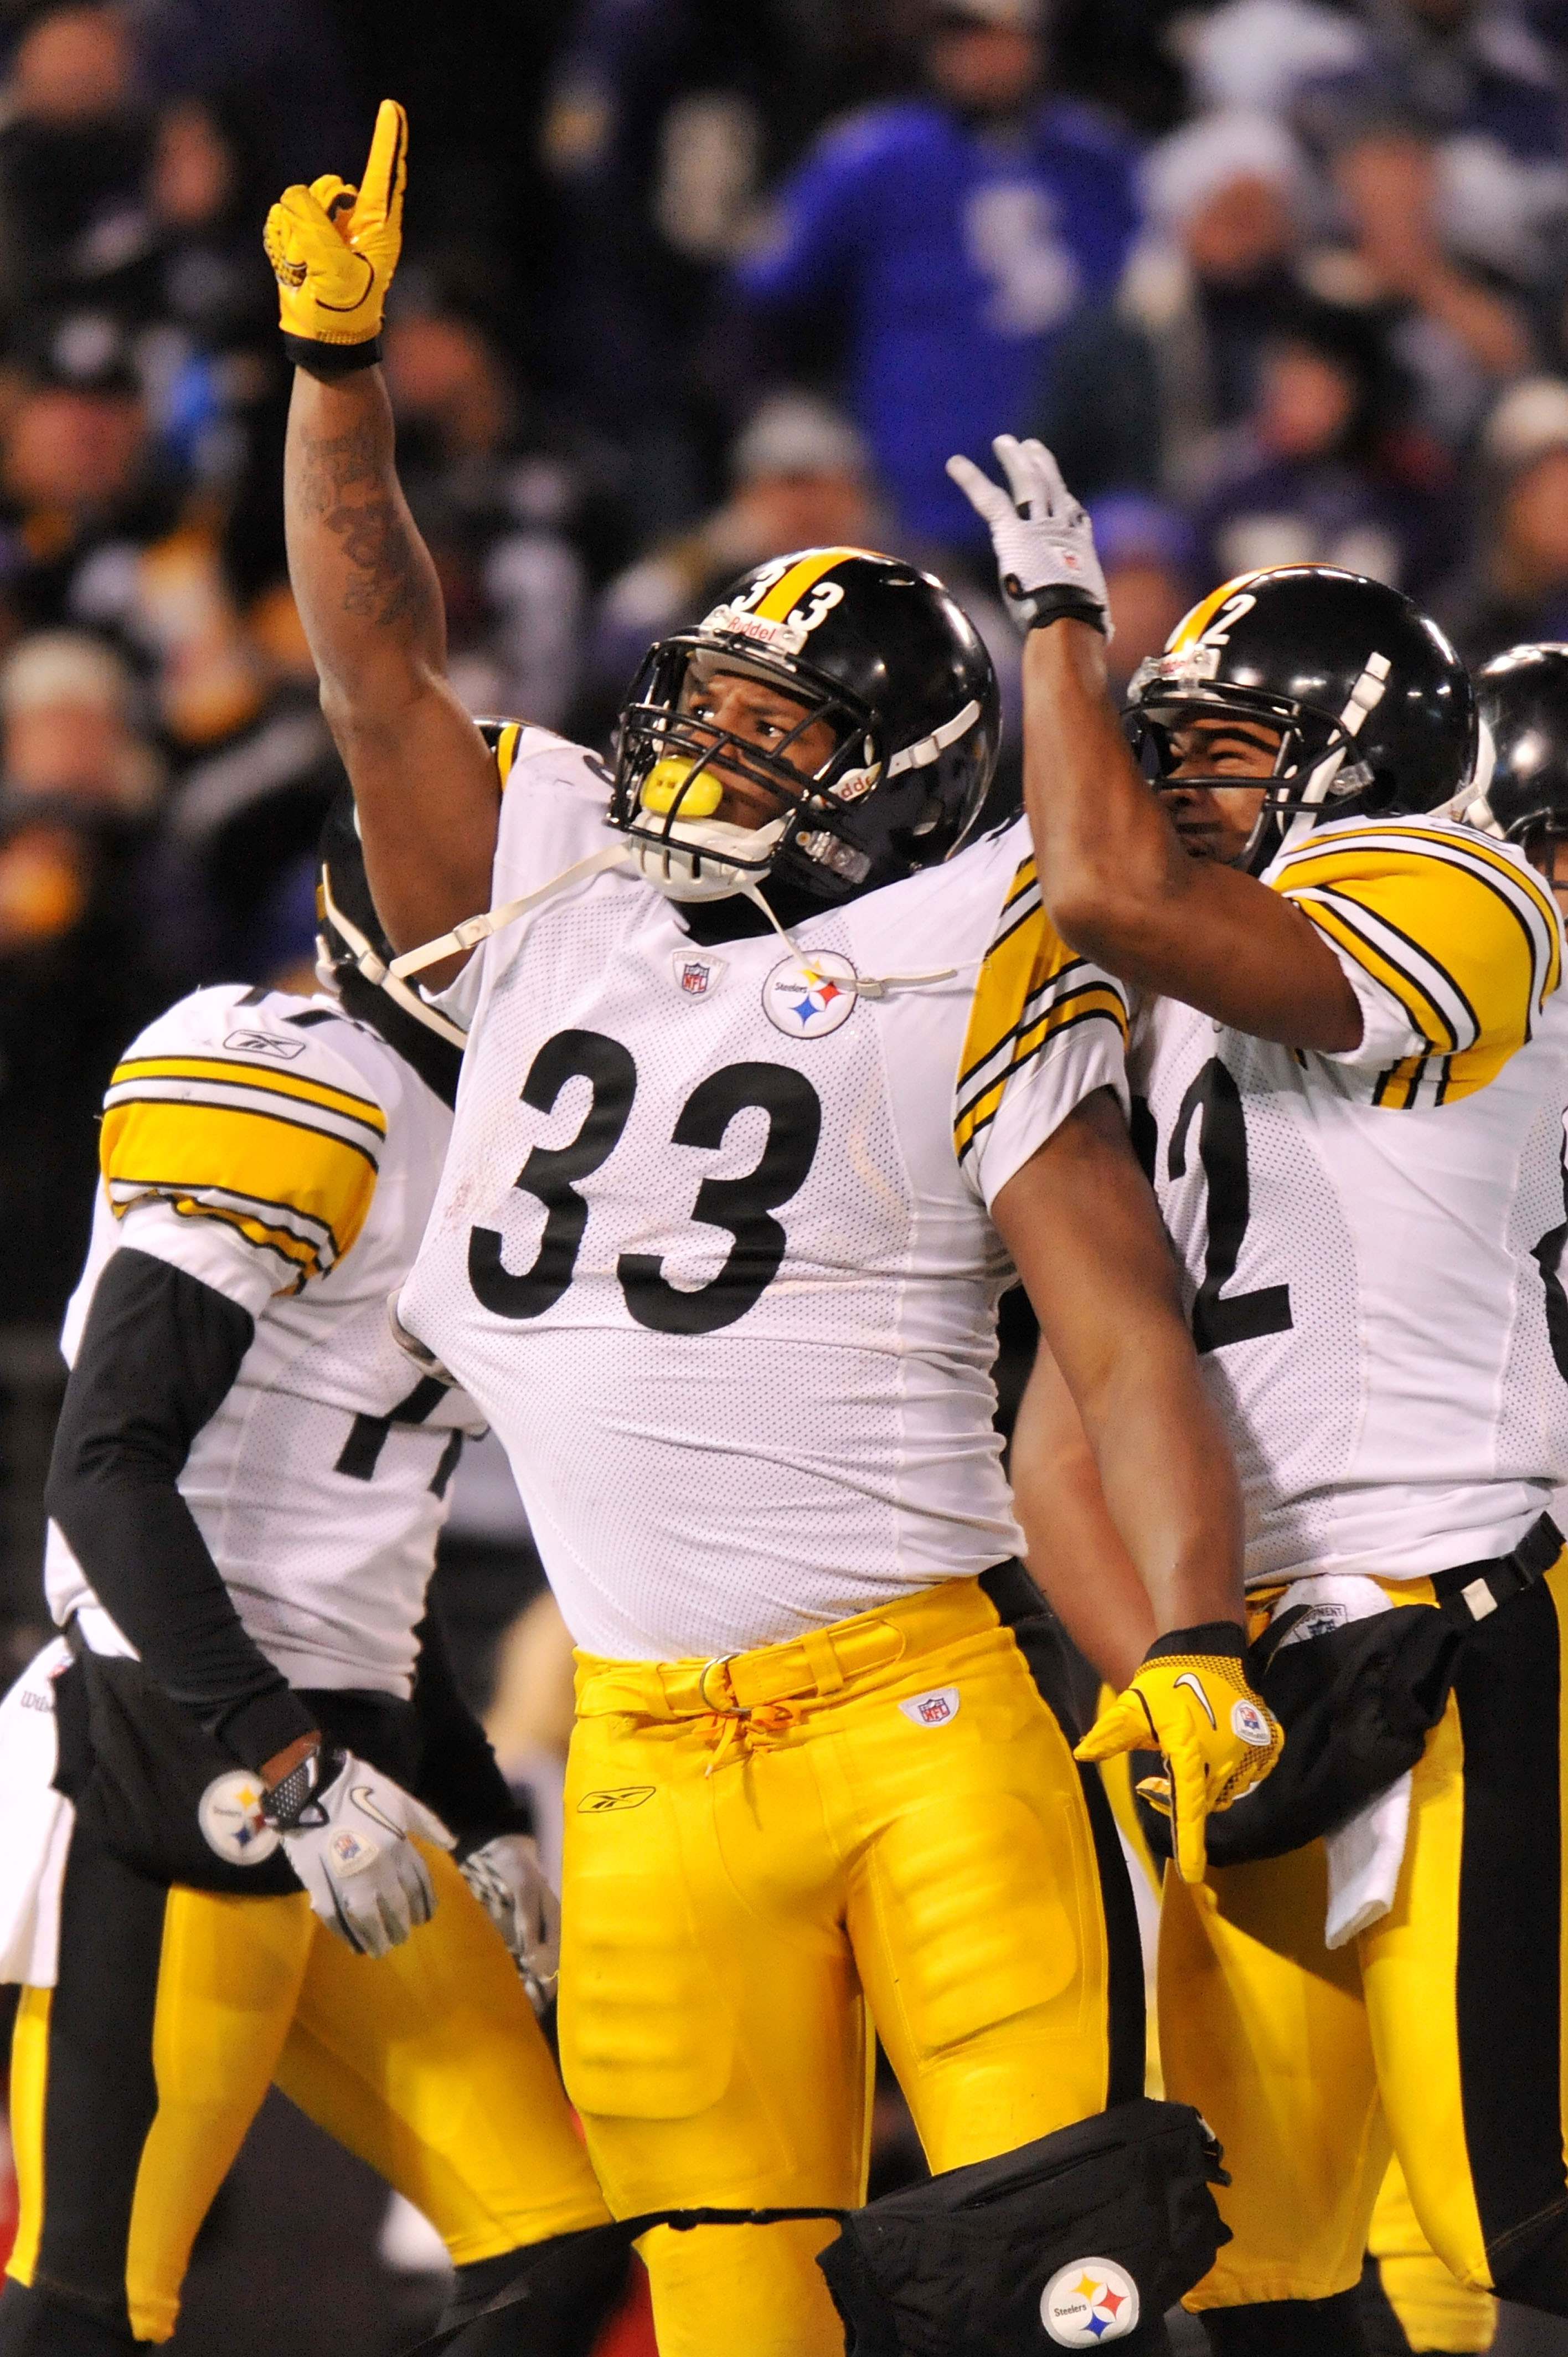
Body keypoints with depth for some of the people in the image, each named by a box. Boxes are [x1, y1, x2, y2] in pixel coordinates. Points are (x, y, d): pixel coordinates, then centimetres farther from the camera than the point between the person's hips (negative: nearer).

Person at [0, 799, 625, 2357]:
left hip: (332, 1770, 10)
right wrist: (281, 1766, -23)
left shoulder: (465, 1142, 19)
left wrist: (480, 1824, 25)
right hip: (177, 1768, -10)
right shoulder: (295, 1095, -11)